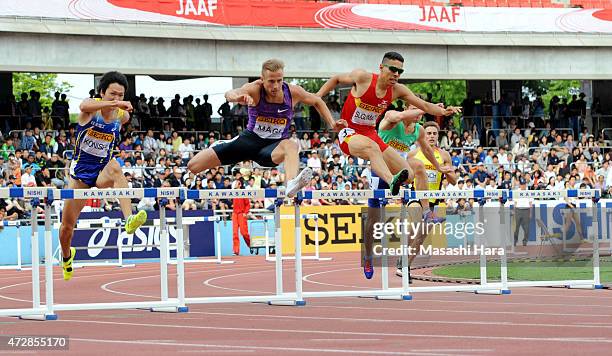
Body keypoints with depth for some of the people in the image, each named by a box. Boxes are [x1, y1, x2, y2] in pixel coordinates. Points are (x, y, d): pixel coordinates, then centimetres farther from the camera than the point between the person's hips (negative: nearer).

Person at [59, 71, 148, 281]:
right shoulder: (91, 107, -15)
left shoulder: (123, 116, -4)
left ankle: (129, 220, -56)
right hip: (81, 170, 0)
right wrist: (113, 104, -56)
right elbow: (85, 107, -45)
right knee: (67, 225, 6)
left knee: (114, 168, -38)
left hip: (102, 170, 0)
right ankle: (66, 256, 41)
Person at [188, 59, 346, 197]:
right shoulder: (255, 90, -19)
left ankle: (292, 183, -70)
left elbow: (317, 101, 11)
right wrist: (237, 97, -63)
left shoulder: (293, 92, -11)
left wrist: (332, 124, 3)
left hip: (274, 146, 0)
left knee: (290, 146, -39)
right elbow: (229, 94, -40)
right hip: (250, 139, 0)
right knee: (193, 166, -4)